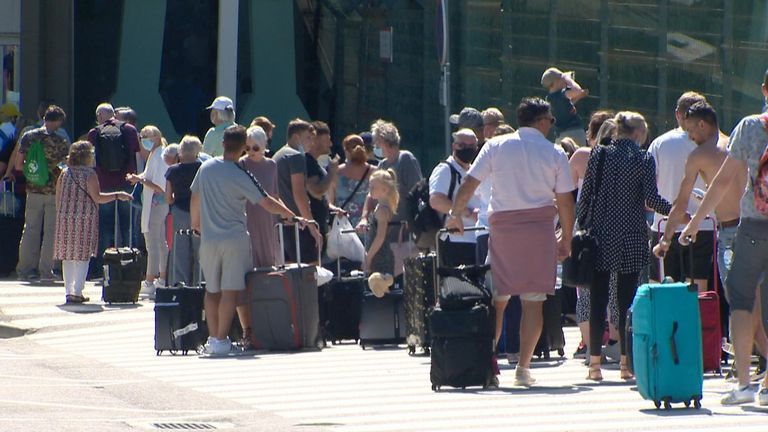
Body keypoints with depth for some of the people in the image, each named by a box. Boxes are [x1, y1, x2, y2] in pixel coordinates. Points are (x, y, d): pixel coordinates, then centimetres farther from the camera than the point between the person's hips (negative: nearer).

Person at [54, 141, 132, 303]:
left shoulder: (65, 173, 6)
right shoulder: (89, 174, -9)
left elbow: (58, 198, 9)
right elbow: (97, 198, -14)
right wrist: (118, 195, -6)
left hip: (65, 219, 5)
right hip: (84, 220, -5)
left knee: (68, 256, 11)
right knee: (82, 256, 0)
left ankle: (69, 290, 10)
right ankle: (77, 292, -4)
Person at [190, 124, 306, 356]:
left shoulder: (206, 168, 2)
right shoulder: (241, 176, -11)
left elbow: (195, 197, 14)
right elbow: (267, 202, -10)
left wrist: (196, 222, 31)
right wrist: (293, 217, 1)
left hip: (209, 239, 4)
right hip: (235, 238, -4)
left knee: (212, 290, 13)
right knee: (231, 290, -4)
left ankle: (213, 337, 12)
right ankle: (221, 339, -9)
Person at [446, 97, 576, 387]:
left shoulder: (496, 146, 5)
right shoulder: (554, 153, 2)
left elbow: (469, 184, 2)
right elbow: (565, 201, 2)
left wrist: (456, 214, 15)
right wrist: (566, 240, 10)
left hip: (502, 224, 2)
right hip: (540, 225, -2)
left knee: (498, 298, 8)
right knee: (533, 301, 0)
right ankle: (523, 367, -3)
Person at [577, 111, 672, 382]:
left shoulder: (599, 155, 2)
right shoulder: (644, 160, -4)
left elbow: (585, 196, 2)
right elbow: (651, 200, -11)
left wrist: (582, 227, 10)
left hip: (600, 237, 2)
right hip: (631, 239, -2)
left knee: (597, 301, 4)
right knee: (627, 301, 2)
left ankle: (595, 364, 1)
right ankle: (626, 363, 1)